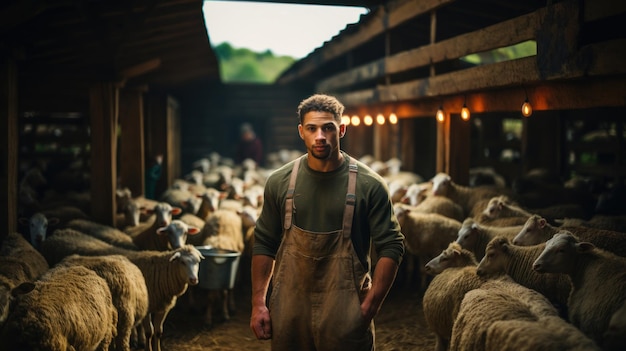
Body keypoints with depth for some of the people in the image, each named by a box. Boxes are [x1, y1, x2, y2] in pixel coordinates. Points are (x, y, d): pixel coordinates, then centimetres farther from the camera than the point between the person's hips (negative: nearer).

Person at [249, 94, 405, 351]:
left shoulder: (369, 185, -7)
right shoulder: (279, 182, 1)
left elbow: (391, 246, -6)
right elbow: (264, 244, 7)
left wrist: (369, 308, -12)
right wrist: (258, 303, 2)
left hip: (345, 310, -2)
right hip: (289, 308, 3)